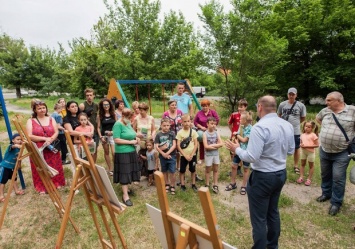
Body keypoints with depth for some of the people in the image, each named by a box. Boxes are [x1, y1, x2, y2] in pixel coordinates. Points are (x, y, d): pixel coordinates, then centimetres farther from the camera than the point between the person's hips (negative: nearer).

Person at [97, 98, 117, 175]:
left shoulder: (113, 114, 1)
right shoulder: (100, 115, 0)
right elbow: (98, 127, 0)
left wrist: (113, 131, -12)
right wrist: (100, 136, -8)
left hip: (113, 135, -1)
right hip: (104, 136, 1)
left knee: (114, 153, -13)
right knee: (106, 153, 11)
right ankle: (110, 168, 23)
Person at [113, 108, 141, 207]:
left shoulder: (128, 123, 9)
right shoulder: (118, 124, -15)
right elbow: (116, 140, -22)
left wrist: (136, 138, 2)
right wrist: (130, 142, -20)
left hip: (131, 151, 8)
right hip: (123, 153, -8)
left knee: (129, 172, 16)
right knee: (124, 173, -2)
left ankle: (125, 188, 34)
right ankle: (125, 195, 6)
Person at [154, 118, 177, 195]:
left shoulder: (172, 133, -3)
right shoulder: (158, 135, -2)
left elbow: (174, 145, -8)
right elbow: (156, 146, -5)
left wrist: (167, 153, -17)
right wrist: (163, 154, -15)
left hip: (171, 155, -1)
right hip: (162, 156, 2)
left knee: (172, 172, -1)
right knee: (165, 171, 15)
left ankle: (172, 186, 16)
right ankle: (167, 185, 33)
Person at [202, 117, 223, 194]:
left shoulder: (217, 133, 0)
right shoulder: (205, 134, -10)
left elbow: (221, 144, -7)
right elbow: (206, 146, -18)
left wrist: (212, 145, -16)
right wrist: (216, 146, -13)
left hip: (216, 154, 3)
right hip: (208, 154, -3)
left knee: (215, 169, 11)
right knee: (208, 170, 10)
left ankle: (215, 185, 22)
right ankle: (207, 185, 24)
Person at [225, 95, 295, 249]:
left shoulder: (260, 127, -24)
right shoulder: (288, 125, 0)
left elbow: (251, 157, -26)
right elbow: (291, 151, 10)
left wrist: (237, 150, -10)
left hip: (263, 177, -9)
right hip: (281, 174, 9)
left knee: (259, 218, 8)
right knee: (273, 212, 26)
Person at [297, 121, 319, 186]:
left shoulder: (313, 135, -14)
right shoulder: (302, 135, 2)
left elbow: (317, 145, -16)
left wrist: (307, 146, -22)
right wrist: (301, 145, -9)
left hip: (311, 152, -5)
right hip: (303, 151, 6)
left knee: (311, 165, 10)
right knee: (302, 164, 12)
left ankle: (309, 179, 19)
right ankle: (301, 177, 20)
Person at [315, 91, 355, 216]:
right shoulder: (325, 111, 1)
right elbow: (317, 118, 21)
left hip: (341, 154, -5)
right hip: (324, 151, 5)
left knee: (338, 178, 2)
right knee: (325, 175, 19)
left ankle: (336, 202, 18)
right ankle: (326, 193, 40)